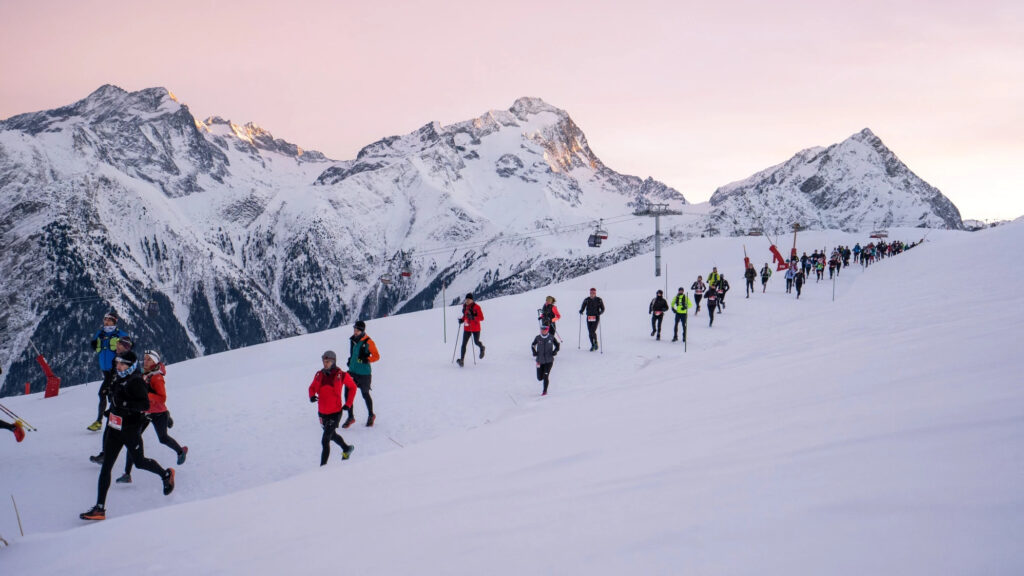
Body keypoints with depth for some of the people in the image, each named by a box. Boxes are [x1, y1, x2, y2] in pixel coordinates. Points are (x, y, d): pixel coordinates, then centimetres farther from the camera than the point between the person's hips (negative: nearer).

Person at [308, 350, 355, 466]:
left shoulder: (341, 375, -12)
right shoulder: (319, 374, -2)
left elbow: (352, 386, 2)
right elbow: (312, 387, 10)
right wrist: (312, 396, -12)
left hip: (335, 412, -6)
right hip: (322, 413, 6)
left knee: (325, 441, -12)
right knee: (332, 435, 27)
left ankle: (323, 465, -4)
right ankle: (346, 449, 52)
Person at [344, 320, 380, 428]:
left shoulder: (368, 342, -13)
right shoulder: (353, 339, 6)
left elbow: (376, 356, -10)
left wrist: (366, 360, -22)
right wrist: (350, 360, 11)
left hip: (364, 373, -5)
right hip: (352, 371, 5)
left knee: (365, 394, 9)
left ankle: (371, 415, 30)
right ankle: (350, 417, 9)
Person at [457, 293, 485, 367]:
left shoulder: (476, 307, -13)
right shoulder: (465, 306, 4)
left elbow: (481, 318, -16)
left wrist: (473, 317, -29)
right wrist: (462, 319, 1)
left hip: (475, 328, -4)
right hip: (467, 328, 4)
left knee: (476, 342, 12)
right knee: (464, 344, -7)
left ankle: (482, 348, 49)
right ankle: (462, 360, -11)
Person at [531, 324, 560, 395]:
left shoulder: (551, 337, -5)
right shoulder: (538, 338, -2)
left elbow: (557, 345, 9)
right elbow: (533, 345, 15)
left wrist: (555, 351, -7)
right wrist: (534, 352, -2)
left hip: (549, 360, -2)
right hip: (540, 360, 2)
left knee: (545, 375, -13)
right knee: (540, 378, 5)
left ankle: (545, 391, 2)